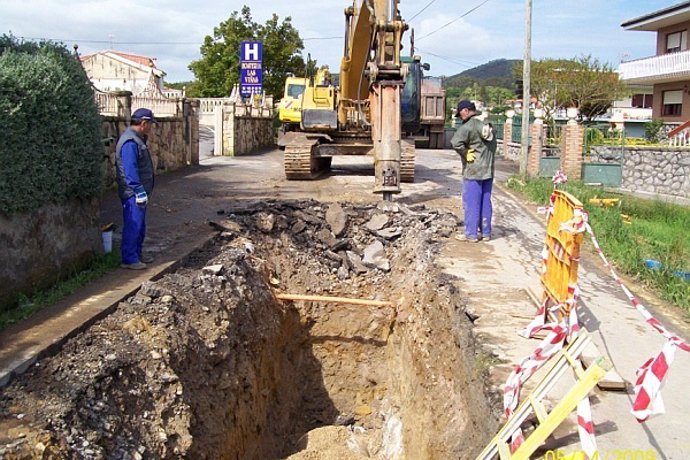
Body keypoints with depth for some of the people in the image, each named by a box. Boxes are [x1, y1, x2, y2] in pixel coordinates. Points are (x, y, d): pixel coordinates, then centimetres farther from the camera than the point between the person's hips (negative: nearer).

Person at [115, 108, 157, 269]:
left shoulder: (137, 139, 15)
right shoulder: (130, 142, -19)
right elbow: (130, 170, -25)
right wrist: (140, 191, -26)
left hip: (139, 191, 11)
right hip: (133, 193, -11)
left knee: (140, 225, 18)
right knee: (133, 225, -6)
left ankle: (137, 253, 29)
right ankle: (129, 259, 0)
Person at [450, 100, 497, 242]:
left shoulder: (467, 127, -14)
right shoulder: (487, 124, 11)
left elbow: (456, 143, -29)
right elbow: (493, 145, 16)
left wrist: (466, 154, -15)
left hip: (473, 171, -7)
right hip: (488, 170, 7)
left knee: (471, 203, 1)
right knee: (485, 202, 12)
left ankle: (471, 234, 5)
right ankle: (485, 232, 18)